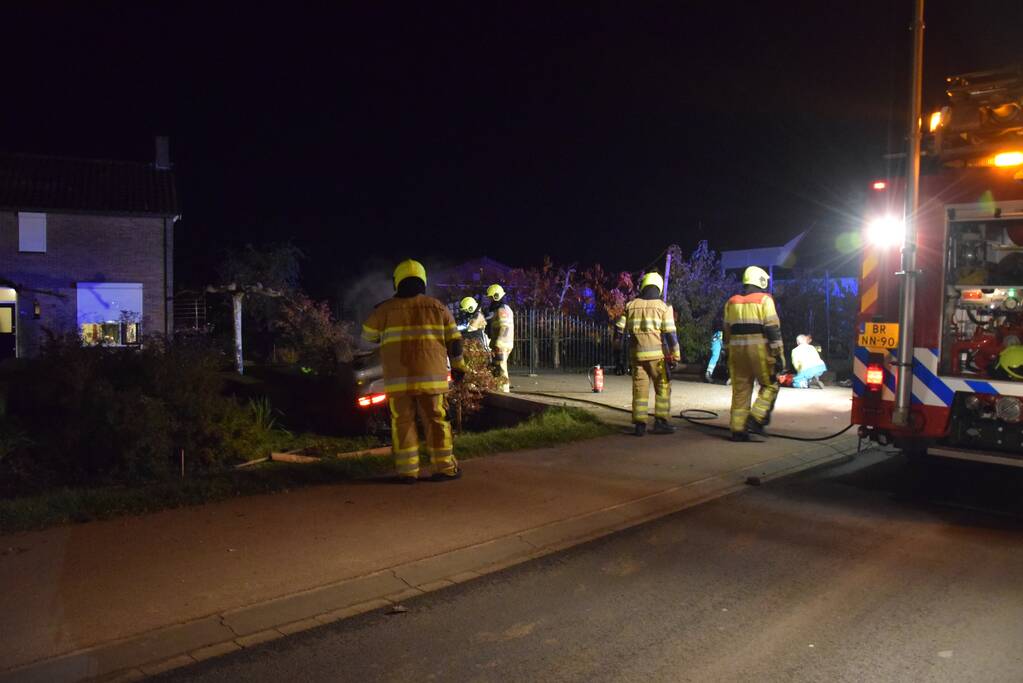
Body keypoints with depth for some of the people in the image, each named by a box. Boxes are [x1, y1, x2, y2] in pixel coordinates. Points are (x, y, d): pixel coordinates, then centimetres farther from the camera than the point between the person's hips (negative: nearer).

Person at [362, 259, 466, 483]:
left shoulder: (385, 309, 2)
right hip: (430, 375, 1)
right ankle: (444, 467, 10)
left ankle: (408, 470, 6)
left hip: (398, 378, -1)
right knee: (436, 420, 8)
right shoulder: (437, 307, 7)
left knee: (403, 422, 7)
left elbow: (368, 335, 15)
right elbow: (454, 340, 10)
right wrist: (458, 366, 21)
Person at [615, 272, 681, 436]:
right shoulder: (663, 307, -2)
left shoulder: (631, 305, 6)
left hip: (637, 354, 3)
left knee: (639, 389, 7)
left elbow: (619, 329, 10)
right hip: (657, 354, -3)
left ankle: (639, 424, 6)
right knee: (663, 388, 8)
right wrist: (675, 355, -3)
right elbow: (670, 333, -7)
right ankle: (660, 422, 4)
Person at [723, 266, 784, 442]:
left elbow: (727, 330, 14)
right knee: (769, 385, 9)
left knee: (740, 391, 8)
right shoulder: (764, 300, -4)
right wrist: (779, 354, -9)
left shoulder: (732, 302, 13)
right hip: (759, 349, -5)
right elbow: (773, 329, -10)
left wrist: (729, 354, 20)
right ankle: (756, 418, -5)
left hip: (737, 350, 5)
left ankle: (738, 429, 9)